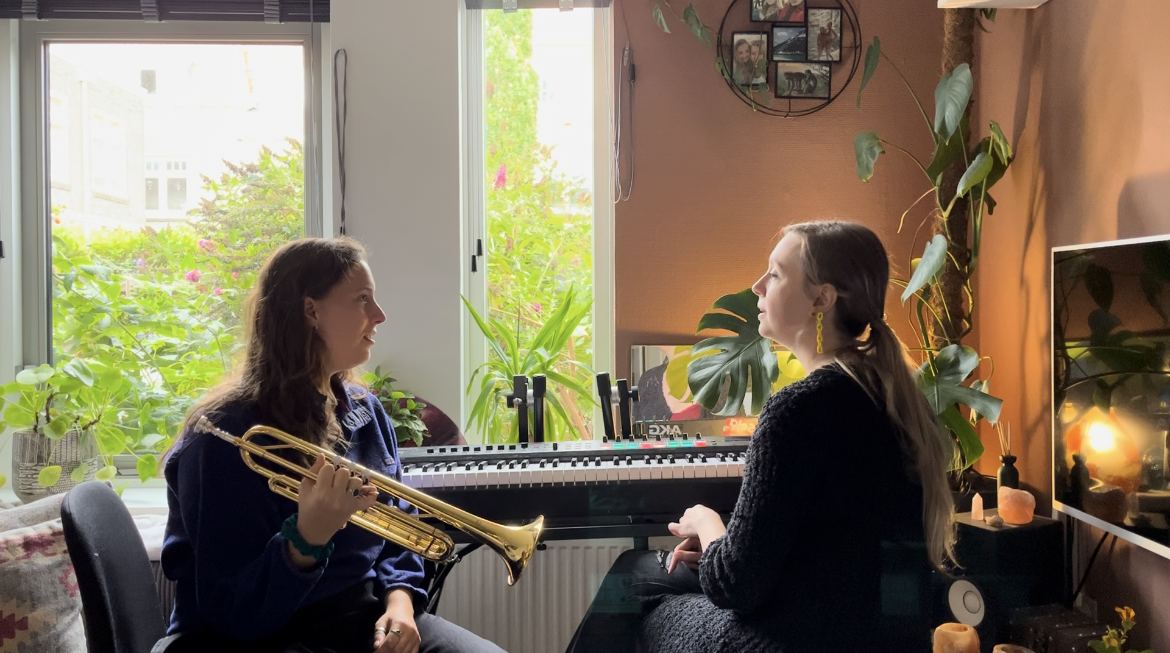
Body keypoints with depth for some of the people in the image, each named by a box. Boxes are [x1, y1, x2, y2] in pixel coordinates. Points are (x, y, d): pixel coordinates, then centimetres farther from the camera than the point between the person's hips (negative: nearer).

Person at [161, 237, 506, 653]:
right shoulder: (226, 436, -16)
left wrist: (399, 600, -5)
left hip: (362, 618, 6)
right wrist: (307, 538, -32)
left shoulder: (366, 413, 4)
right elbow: (234, 613, -17)